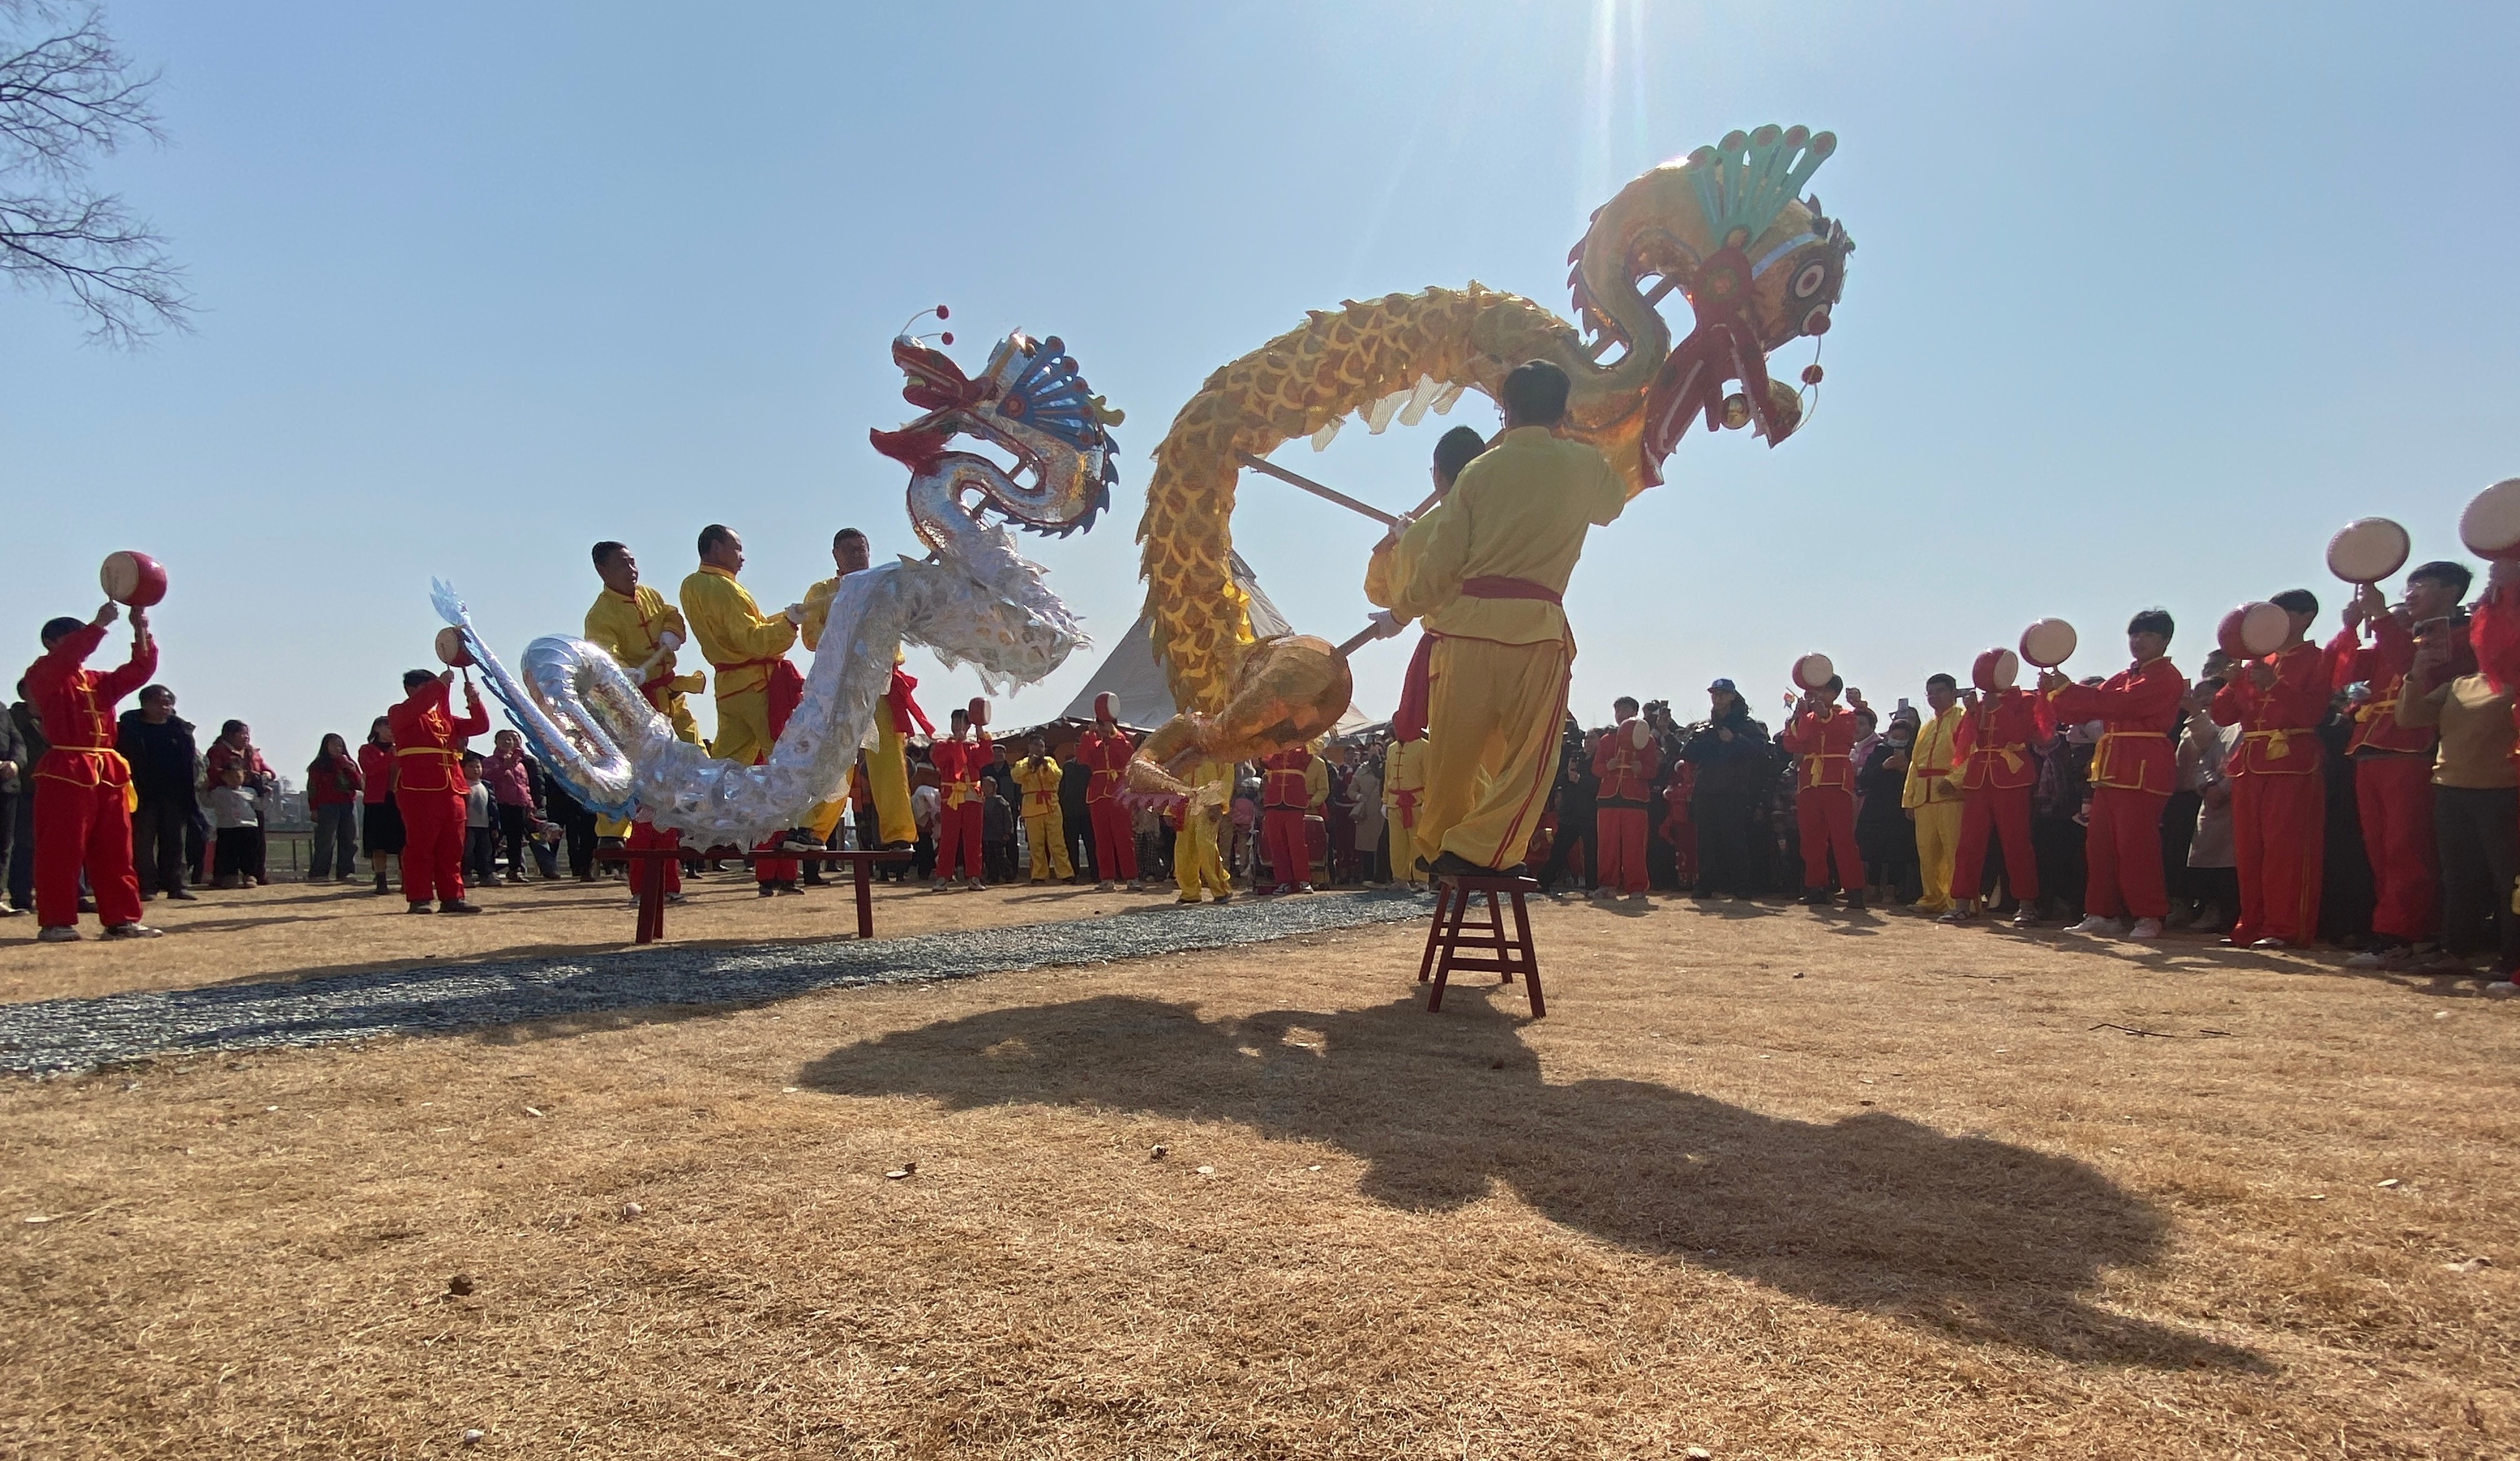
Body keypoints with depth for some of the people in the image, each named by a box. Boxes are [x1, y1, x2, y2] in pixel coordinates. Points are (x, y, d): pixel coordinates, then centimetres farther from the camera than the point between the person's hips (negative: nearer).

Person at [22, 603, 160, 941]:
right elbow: (66, 657, -19)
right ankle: (56, 922, 1)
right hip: (65, 773, -6)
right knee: (61, 850, -5)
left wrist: (141, 630, -1)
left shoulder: (100, 681, 19)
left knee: (115, 851, 6)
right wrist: (99, 624, -23)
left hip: (109, 773, 6)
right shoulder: (42, 677, 1)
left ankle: (121, 919, 9)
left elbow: (140, 669, 11)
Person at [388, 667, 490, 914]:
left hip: (452, 792, 6)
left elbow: (480, 726, 21)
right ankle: (419, 899, -2)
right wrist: (440, 684, -20)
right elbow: (413, 707, -18)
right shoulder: (399, 715, 5)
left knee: (452, 848, 5)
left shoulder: (445, 719, 23)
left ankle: (452, 897, 9)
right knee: (419, 846, -5)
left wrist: (473, 700, 4)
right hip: (418, 792, -6)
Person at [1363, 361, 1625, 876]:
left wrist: (1399, 611, 19)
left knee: (1455, 746, 12)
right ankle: (1479, 848, -3)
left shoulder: (1480, 469, 9)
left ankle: (1440, 846, 23)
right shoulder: (1583, 466, 8)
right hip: (1536, 625, -2)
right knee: (1529, 751, 4)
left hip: (1466, 620, 2)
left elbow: (1440, 562, 5)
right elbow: (1613, 503, 32)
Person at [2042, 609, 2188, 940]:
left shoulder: (2167, 677, -5)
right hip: (2111, 769, 8)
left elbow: (2119, 703, -18)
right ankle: (2102, 915, 13)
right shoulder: (2123, 677, 21)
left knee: (2135, 844, -9)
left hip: (2144, 769, -8)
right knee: (2099, 844, 7)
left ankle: (2149, 918, -2)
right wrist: (2055, 690, -2)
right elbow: (2089, 708, 15)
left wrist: (2066, 688, -16)